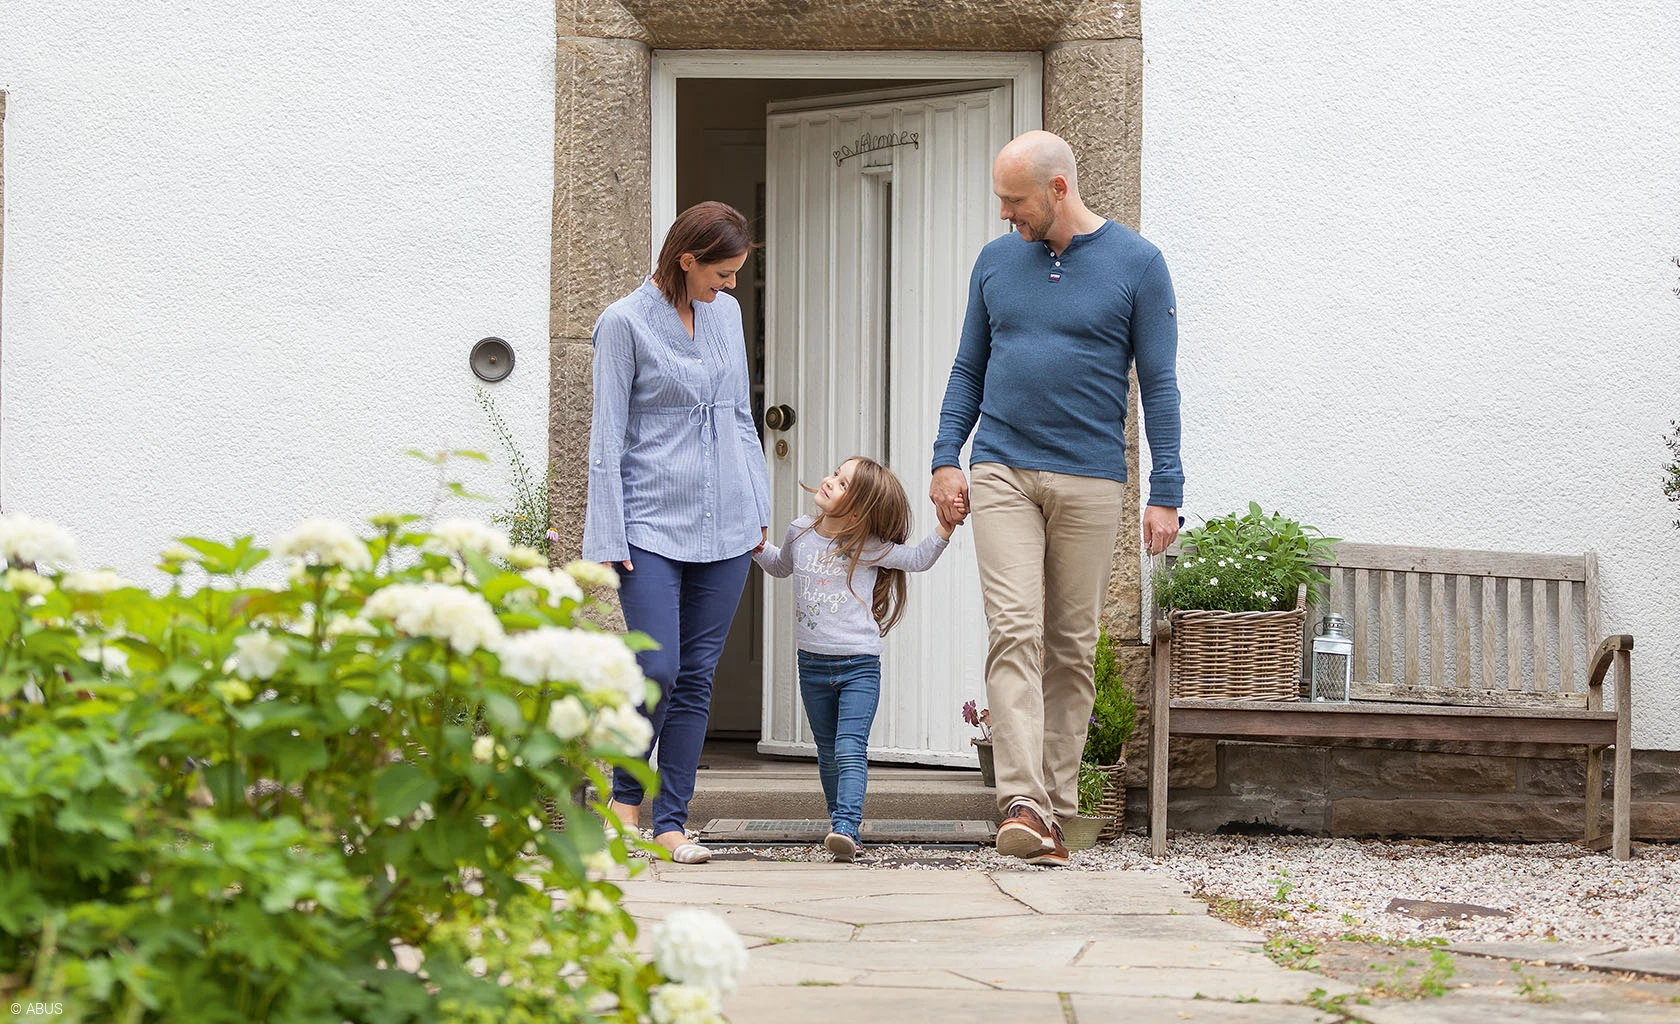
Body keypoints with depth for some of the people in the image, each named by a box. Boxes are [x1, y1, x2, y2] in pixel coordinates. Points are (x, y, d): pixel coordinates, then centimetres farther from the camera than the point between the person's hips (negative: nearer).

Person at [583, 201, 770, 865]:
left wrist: (759, 507, 15)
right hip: (652, 524, -5)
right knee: (657, 670, -13)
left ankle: (671, 821, 8)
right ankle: (625, 797, 10)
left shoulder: (726, 313, 13)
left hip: (725, 525, 5)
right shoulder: (625, 323, -5)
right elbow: (607, 439, -5)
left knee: (697, 676, 4)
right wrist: (610, 537, -10)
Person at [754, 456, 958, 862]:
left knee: (850, 749, -17)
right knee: (827, 753, 14)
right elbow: (781, 566, 25)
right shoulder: (800, 532, 4)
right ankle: (843, 820, 27)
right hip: (812, 664, 5)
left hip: (859, 665, -5)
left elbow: (919, 559, -1)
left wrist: (945, 524, -15)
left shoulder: (870, 548, -9)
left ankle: (846, 828, -28)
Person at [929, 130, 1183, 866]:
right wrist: (946, 458, 4)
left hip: (1089, 482, -1)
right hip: (1001, 474, 1)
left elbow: (1159, 384, 0)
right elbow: (969, 369, 16)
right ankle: (1021, 803, -19)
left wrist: (1166, 493, -5)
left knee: (1072, 648, 3)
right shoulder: (996, 262, 10)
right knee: (1015, 634, -12)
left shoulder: (1136, 265, 1)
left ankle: (1055, 808, 9)